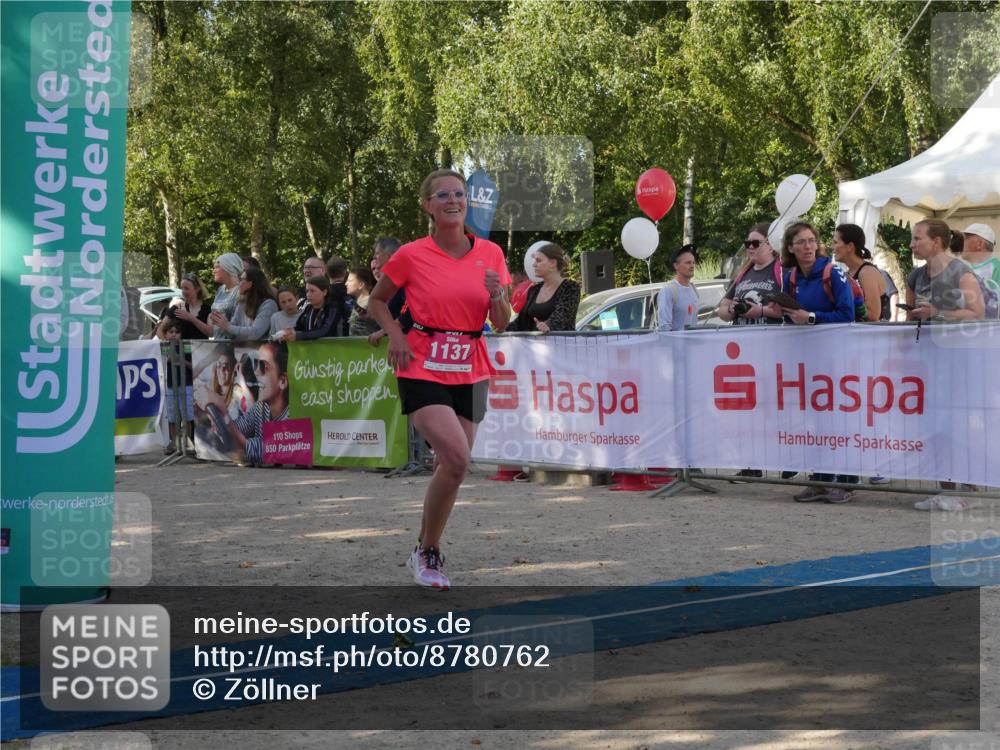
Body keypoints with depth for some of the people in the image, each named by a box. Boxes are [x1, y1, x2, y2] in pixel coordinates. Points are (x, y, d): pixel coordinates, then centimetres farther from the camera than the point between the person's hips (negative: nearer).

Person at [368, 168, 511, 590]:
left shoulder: (490, 254, 3)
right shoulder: (411, 256, -6)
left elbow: (502, 324, 7)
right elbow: (377, 302, 9)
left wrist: (498, 295, -14)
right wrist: (395, 334, -9)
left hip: (470, 373, 4)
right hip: (422, 370, -4)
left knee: (451, 466, 8)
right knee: (456, 458, -20)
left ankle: (428, 553, 28)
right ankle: (426, 551, 0)